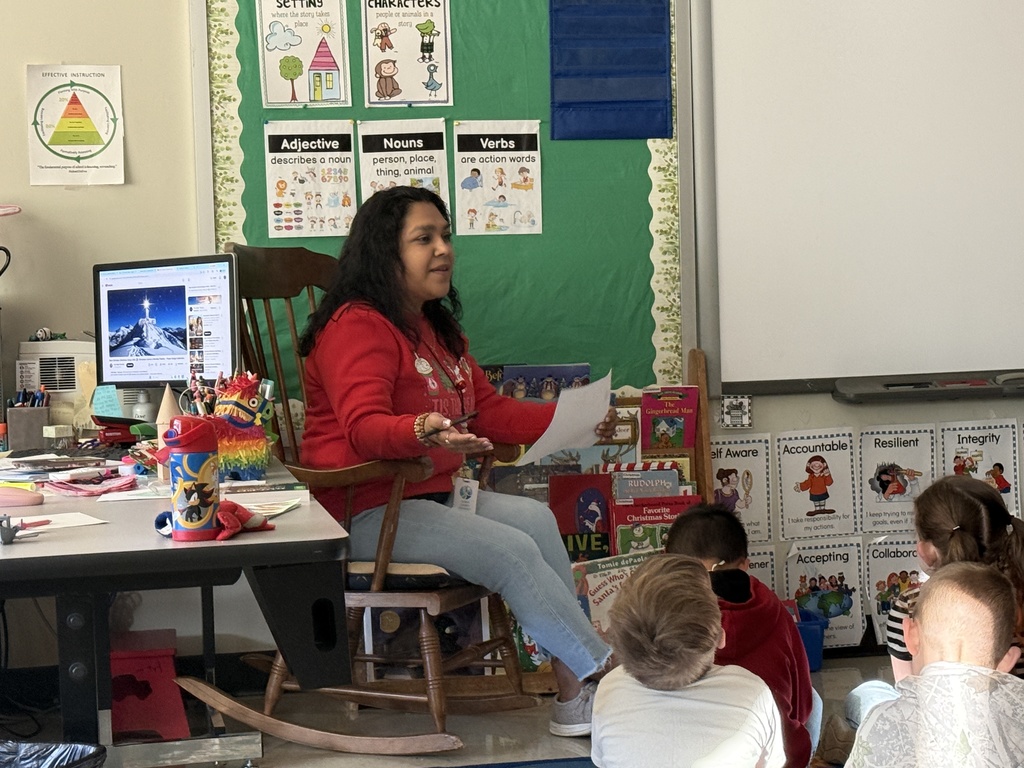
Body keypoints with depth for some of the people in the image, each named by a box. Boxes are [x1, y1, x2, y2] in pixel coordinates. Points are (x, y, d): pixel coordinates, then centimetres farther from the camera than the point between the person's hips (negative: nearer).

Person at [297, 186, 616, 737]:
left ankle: (573, 691, -19)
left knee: (536, 517, -14)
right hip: (366, 512, -9)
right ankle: (604, 672, -13)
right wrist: (422, 432, -47)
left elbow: (491, 411, 19)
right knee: (512, 550, -22)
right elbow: (364, 426, -26)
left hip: (428, 495, 9)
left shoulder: (435, 327, 20)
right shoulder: (357, 326, -12)